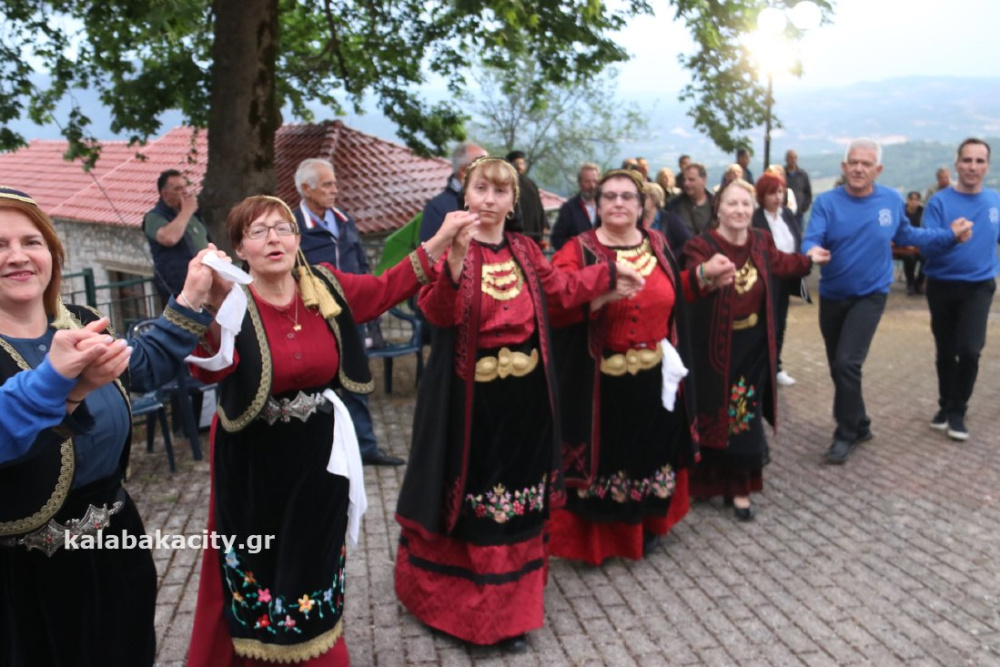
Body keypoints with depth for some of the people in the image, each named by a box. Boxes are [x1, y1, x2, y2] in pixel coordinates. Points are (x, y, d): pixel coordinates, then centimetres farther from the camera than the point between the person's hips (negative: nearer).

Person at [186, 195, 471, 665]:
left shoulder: (325, 287, -5)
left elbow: (385, 289, 9)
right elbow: (212, 368, -35)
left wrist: (439, 242, 3)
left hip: (319, 452, 4)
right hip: (254, 462, -4)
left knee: (313, 565, 20)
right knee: (257, 571, 10)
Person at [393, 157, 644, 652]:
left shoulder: (525, 250, 7)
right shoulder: (453, 248, -11)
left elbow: (561, 290, 22)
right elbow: (439, 313, -27)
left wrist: (609, 275, 24)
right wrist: (457, 256, -40)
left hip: (523, 394, 6)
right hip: (470, 396, -5)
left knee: (518, 490, 14)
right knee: (469, 489, 7)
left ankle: (509, 608, 32)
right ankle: (457, 598, 30)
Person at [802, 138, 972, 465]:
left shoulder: (892, 200, -4)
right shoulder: (826, 202, -10)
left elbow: (906, 236, 14)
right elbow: (811, 241, -22)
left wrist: (950, 234, 11)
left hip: (870, 296, -2)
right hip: (832, 296, 2)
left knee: (847, 363, -17)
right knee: (838, 367, 12)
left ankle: (846, 433, -1)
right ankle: (860, 425, 32)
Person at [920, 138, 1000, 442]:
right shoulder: (939, 201, -9)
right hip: (942, 286, -1)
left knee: (969, 350, -13)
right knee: (945, 353, 12)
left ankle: (958, 411, 4)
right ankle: (946, 405, 32)